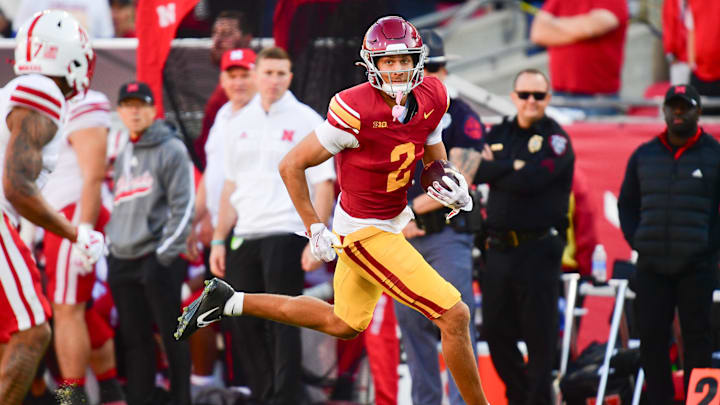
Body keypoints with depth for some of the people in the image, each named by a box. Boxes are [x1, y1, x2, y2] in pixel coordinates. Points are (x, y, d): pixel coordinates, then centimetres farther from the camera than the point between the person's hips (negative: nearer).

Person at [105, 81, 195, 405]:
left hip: (158, 259, -7)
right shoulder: (123, 157, 18)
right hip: (122, 261, 7)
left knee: (172, 335, -4)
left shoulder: (171, 150, -4)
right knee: (134, 339, 7)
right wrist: (110, 244, 15)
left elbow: (183, 206, -9)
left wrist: (167, 252, -15)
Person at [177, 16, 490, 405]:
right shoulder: (356, 111, -26)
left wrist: (451, 189, -12)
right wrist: (314, 229, -15)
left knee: (343, 324, 26)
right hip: (365, 232, -9)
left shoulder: (431, 99, -6)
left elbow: (434, 164, 10)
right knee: (454, 316, -11)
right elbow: (291, 165, -17)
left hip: (392, 222, 9)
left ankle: (228, 301, 34)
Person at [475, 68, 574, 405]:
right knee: (496, 331, 6)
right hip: (499, 248, 5)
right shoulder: (498, 134, 15)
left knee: (539, 335, -4)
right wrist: (513, 167, -12)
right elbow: (475, 170, -2)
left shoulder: (555, 139, -2)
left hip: (538, 250, -5)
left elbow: (529, 181, -17)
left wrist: (492, 167, -4)